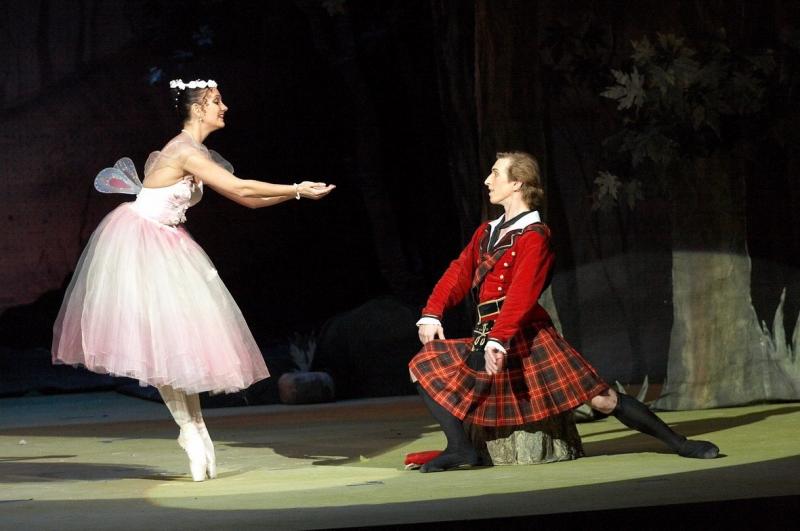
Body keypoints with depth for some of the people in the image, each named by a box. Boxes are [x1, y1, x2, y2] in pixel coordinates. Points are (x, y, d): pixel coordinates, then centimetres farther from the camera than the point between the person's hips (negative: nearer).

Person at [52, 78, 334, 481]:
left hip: (165, 247, 10)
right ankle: (190, 427, -2)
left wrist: (294, 192, 5)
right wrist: (296, 190, -15)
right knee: (160, 337, -7)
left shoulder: (199, 154, 9)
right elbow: (240, 188, -22)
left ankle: (194, 427, 7)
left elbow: (247, 199, 13)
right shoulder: (185, 151, -20)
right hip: (138, 244, -10)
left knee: (182, 335, 5)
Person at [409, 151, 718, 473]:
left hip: (527, 336, -8)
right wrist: (431, 314, 1)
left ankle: (677, 444, -2)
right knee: (424, 365, -4)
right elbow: (460, 272, 14)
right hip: (486, 336, 8)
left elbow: (521, 295, -19)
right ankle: (460, 449, -11)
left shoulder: (534, 236, -8)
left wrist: (499, 340, -29)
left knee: (599, 397, -11)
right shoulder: (486, 232, 17)